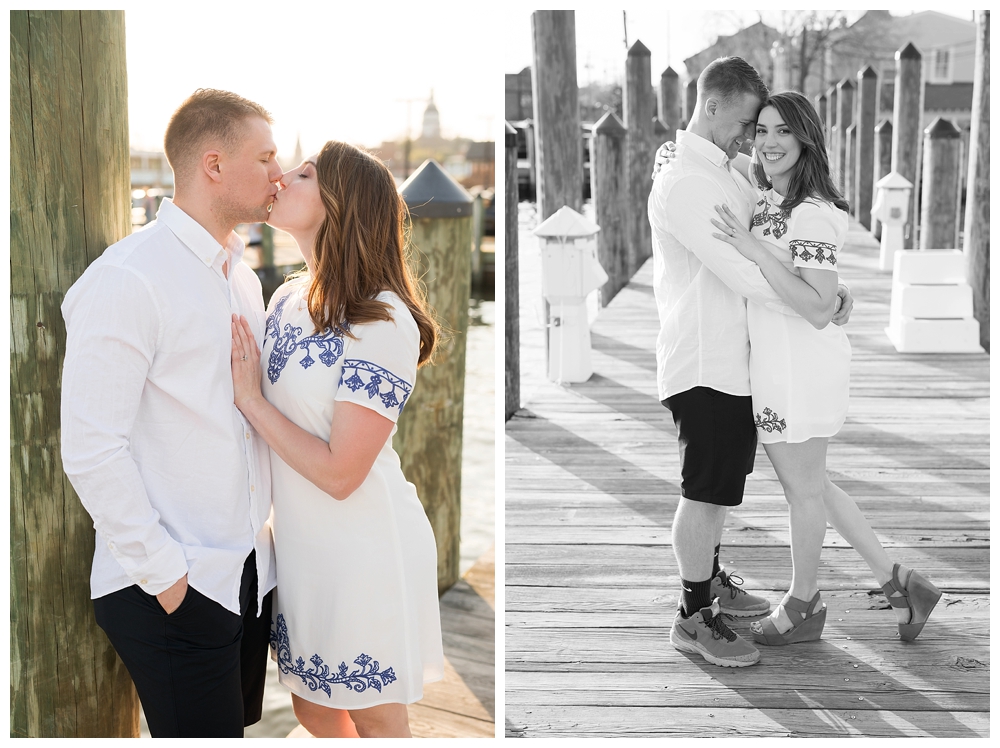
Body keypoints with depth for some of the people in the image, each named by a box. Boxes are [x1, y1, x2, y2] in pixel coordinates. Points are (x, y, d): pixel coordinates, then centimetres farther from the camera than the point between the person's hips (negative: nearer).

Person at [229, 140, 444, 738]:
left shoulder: (384, 323, -23)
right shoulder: (288, 299, 1)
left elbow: (339, 473, -23)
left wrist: (251, 399, -17)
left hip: (363, 548, -7)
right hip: (301, 543, 7)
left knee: (375, 720, 12)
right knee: (313, 709, 22)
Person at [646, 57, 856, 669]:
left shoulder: (729, 176, 14)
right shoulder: (684, 183, -19)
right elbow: (741, 273, -24)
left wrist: (837, 285, -3)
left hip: (734, 359, 10)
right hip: (703, 362, -10)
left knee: (721, 484, 21)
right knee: (706, 492, -1)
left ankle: (710, 580, 38)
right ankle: (695, 619, 10)